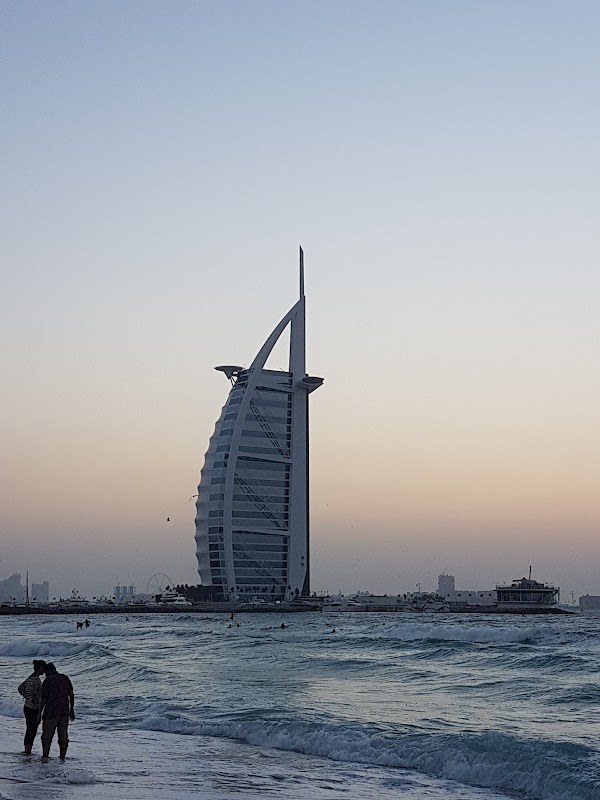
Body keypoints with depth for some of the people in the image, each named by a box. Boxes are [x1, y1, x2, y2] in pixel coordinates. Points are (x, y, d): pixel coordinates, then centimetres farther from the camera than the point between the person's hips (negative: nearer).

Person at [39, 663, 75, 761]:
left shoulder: (47, 681, -9)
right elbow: (71, 695, 6)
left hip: (51, 713, -4)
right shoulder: (65, 678, 5)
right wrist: (72, 710, 12)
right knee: (63, 735, 11)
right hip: (64, 712, 4)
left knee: (47, 735, 8)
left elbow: (43, 699, -12)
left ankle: (45, 756, 6)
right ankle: (62, 757, 12)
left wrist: (39, 713, -4)